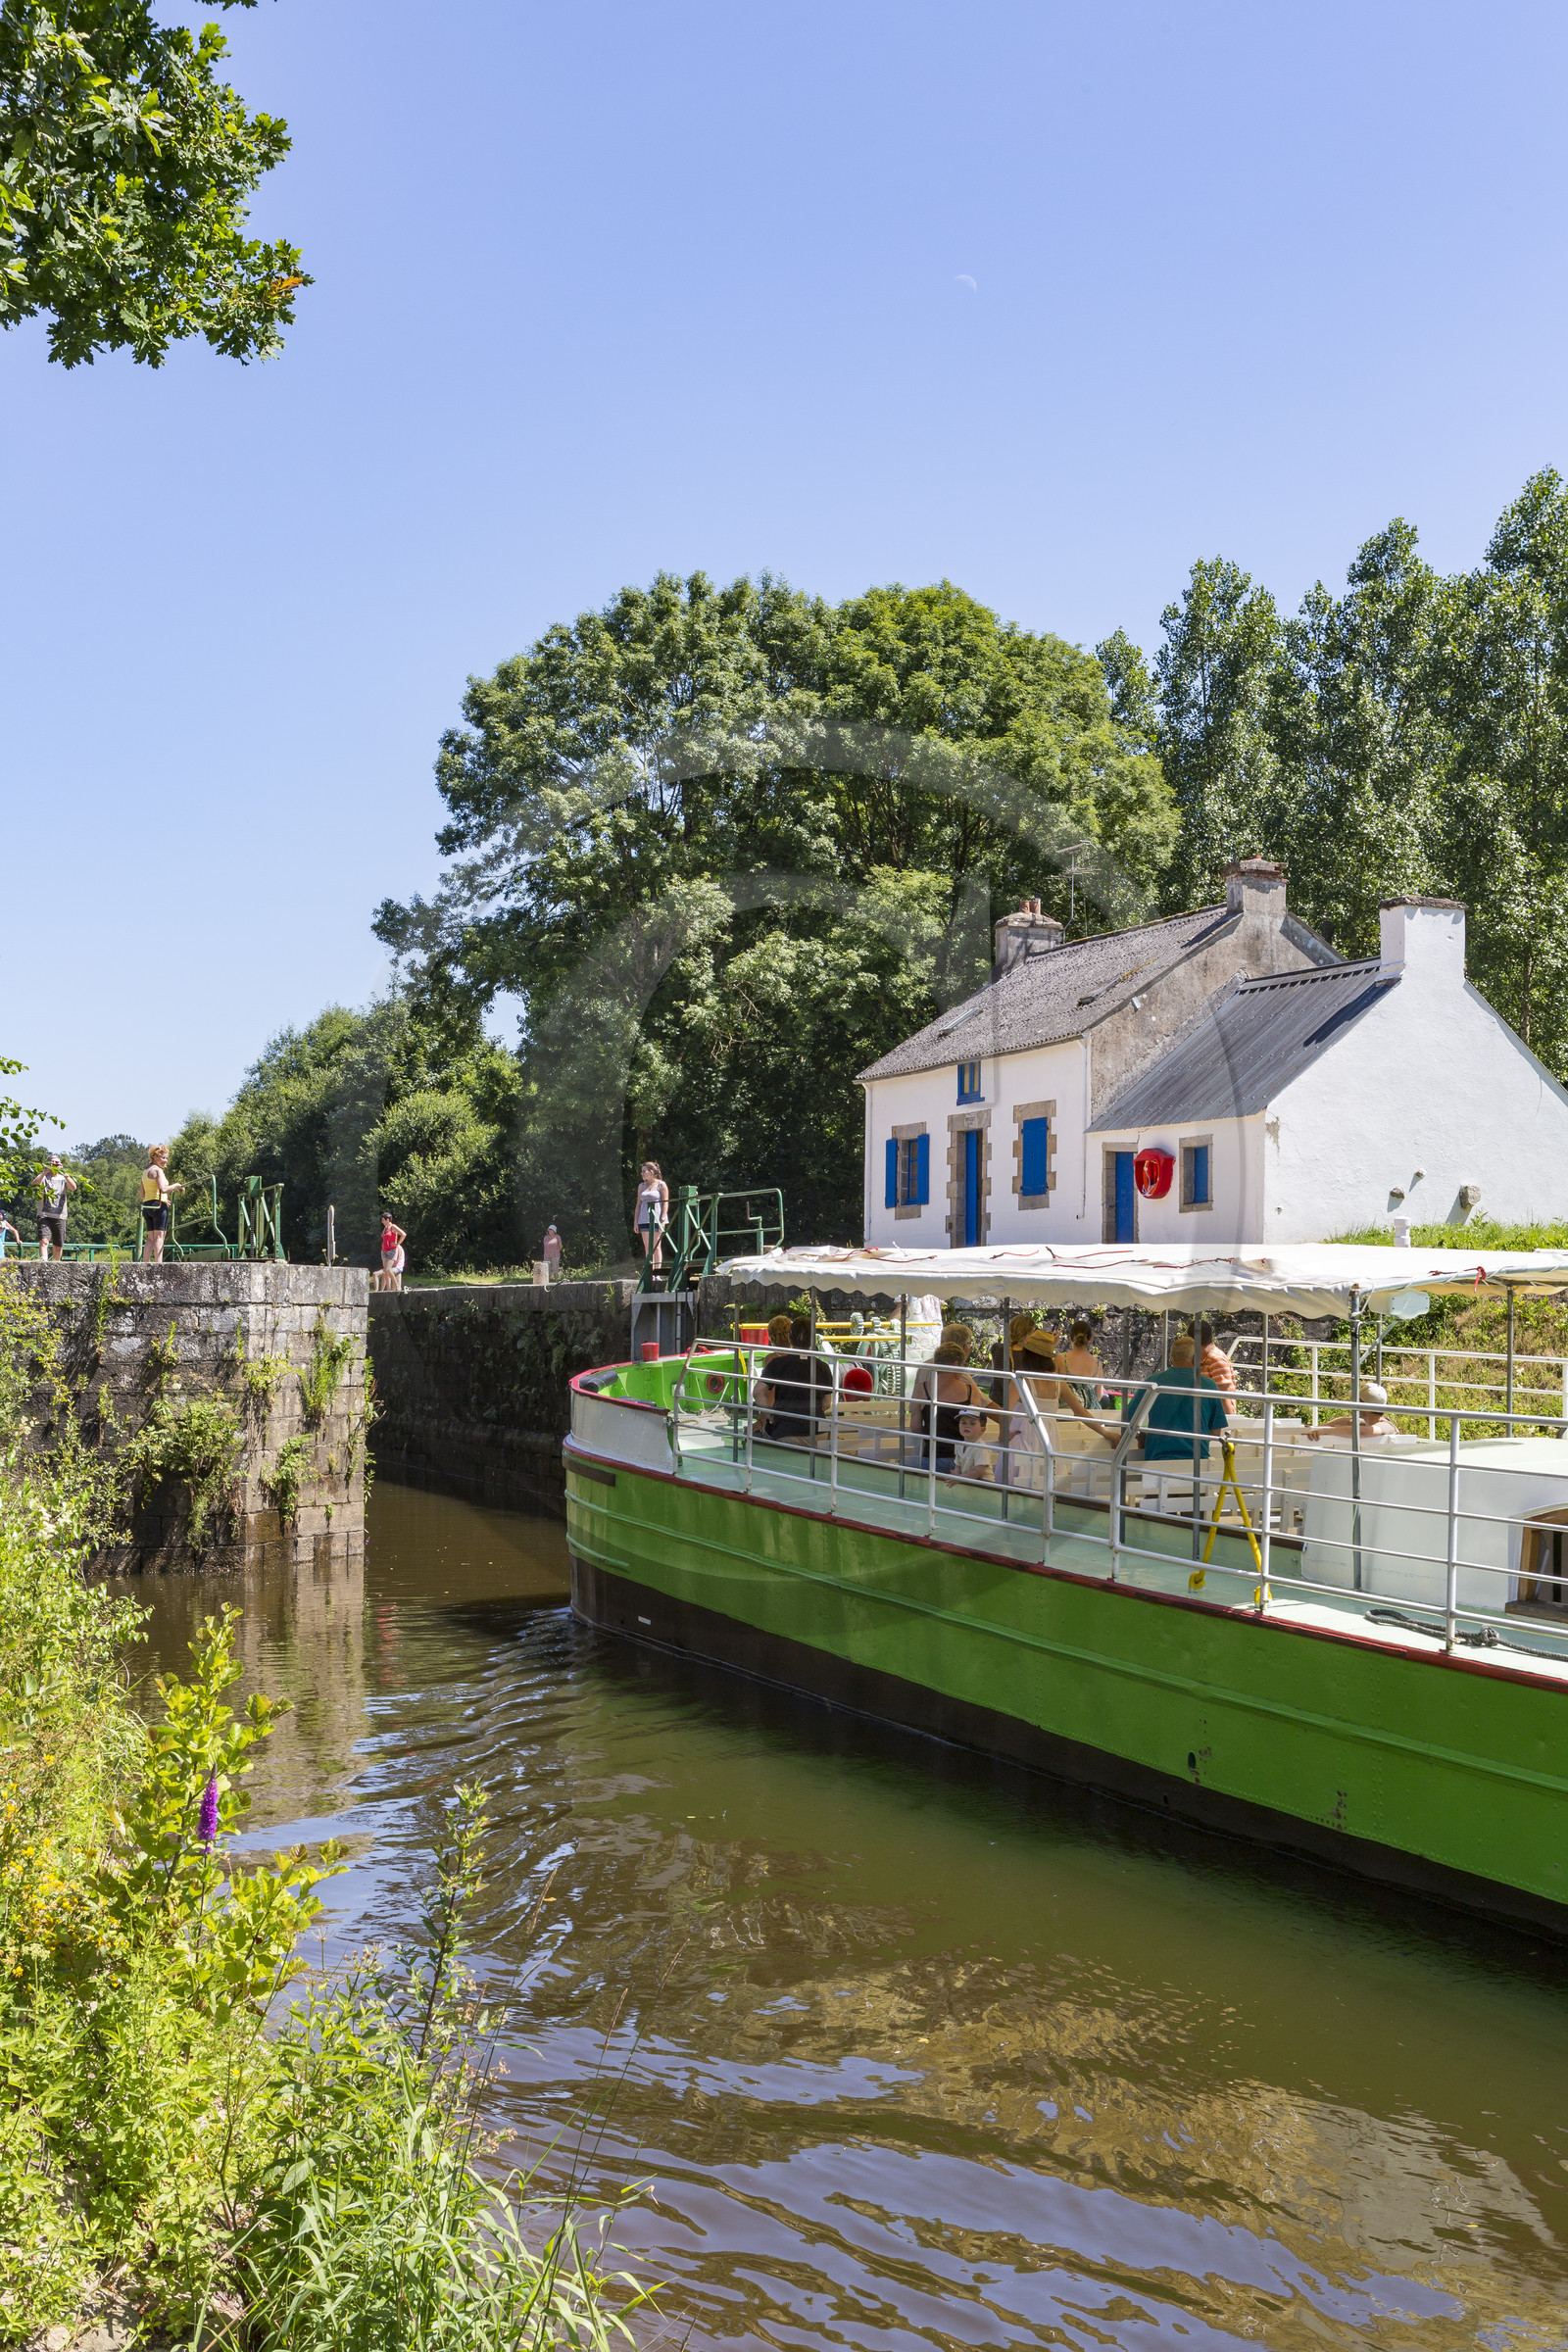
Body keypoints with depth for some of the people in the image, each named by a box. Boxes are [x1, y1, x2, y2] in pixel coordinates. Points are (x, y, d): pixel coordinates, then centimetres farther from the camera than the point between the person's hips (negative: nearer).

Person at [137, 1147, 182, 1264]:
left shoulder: (145, 1171, 20)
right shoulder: (158, 1170, -8)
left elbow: (142, 1194, 21)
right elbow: (163, 1189, -22)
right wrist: (176, 1186, -8)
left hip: (146, 1206, 9)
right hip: (159, 1205, -9)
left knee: (150, 1238, 10)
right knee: (160, 1236, -10)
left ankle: (145, 1262, 5)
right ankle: (158, 1263, -17)